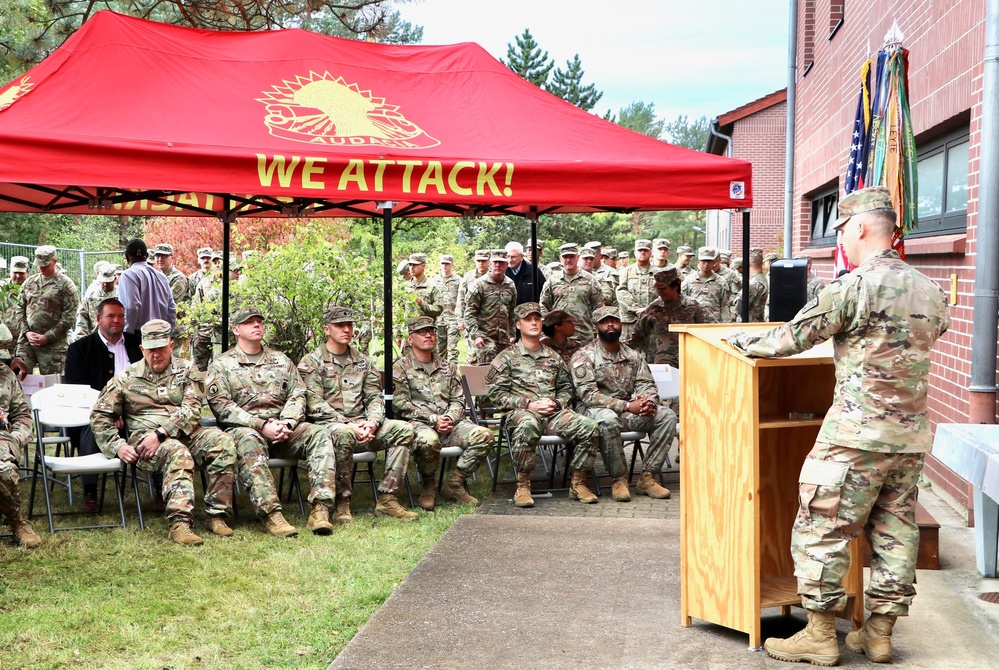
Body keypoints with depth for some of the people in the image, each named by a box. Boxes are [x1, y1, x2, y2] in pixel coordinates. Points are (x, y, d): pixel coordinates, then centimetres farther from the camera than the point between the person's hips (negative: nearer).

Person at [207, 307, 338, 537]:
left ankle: (320, 509, -34)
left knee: (319, 435, -24)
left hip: (284, 429, 4)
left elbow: (297, 395, 12)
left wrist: (286, 424, -10)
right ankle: (271, 513, -47)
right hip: (243, 428, -4)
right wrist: (262, 425, -16)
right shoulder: (221, 365, 9)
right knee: (248, 441, -40)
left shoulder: (281, 360, 22)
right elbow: (221, 406, -4)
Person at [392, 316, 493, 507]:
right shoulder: (400, 368, 6)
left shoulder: (447, 367, 22)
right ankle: (428, 487, -12)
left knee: (484, 435, -22)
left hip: (450, 424, 5)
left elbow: (458, 400, 16)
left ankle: (454, 484, -9)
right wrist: (433, 420, -13)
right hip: (418, 424, -5)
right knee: (429, 440, -41)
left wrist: (450, 418, -7)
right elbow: (401, 405, -5)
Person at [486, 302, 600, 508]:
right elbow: (496, 394, 2)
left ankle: (578, 483, -11)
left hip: (555, 412, 4)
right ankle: (523, 486, -32)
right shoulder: (507, 357, 11)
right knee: (528, 425, -42)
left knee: (589, 427, -24)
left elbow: (566, 388, 24)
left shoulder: (554, 357, 25)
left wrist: (556, 403, 0)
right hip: (521, 411, -4)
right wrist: (529, 404, -9)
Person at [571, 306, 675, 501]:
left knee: (666, 416, -17)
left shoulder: (633, 355, 15)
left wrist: (649, 403, -18)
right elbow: (588, 394, -15)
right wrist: (627, 406, -24)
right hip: (595, 410, -5)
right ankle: (619, 479, -23)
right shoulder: (583, 357, -4)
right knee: (608, 420, -40)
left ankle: (646, 477, -15)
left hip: (630, 411, 5)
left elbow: (646, 384, 8)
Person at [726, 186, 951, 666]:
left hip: (857, 433, -7)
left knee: (822, 529, 1)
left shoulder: (855, 287, -13)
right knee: (895, 531, 12)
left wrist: (744, 341, 10)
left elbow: (791, 339, -8)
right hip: (911, 437, 8)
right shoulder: (930, 291, 8)